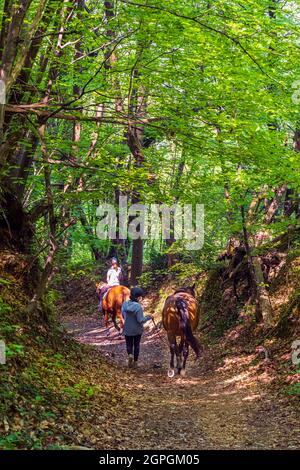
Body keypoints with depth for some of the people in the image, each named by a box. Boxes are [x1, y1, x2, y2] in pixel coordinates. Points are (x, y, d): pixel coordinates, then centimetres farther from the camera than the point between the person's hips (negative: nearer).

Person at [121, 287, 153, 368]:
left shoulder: (125, 304, -10)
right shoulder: (138, 307, -24)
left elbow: (123, 315, 2)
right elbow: (140, 320, -22)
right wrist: (148, 317, -8)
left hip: (127, 329, 2)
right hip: (137, 330, -2)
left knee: (129, 344, 17)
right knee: (136, 345, 17)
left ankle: (130, 355, -11)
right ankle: (135, 361, 23)